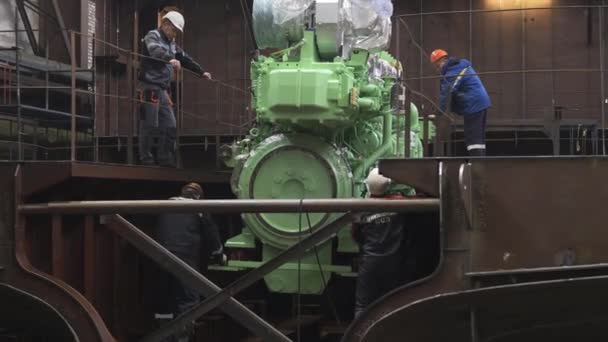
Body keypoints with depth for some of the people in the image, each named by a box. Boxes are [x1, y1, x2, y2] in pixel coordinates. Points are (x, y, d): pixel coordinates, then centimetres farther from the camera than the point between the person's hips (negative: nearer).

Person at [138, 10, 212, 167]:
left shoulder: (171, 43, 24)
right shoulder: (153, 36, -2)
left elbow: (185, 58, 34)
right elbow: (156, 51, -24)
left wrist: (202, 72, 38)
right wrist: (171, 59, -42)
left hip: (163, 89, 8)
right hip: (150, 87, -8)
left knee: (170, 126, 3)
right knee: (149, 124, -9)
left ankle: (164, 159, 8)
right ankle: (145, 159, -4)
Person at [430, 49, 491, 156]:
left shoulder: (452, 73, -15)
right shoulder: (462, 65, 17)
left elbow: (446, 94, -22)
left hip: (473, 106, -10)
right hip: (482, 102, 10)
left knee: (472, 138, -10)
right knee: (479, 137, 14)